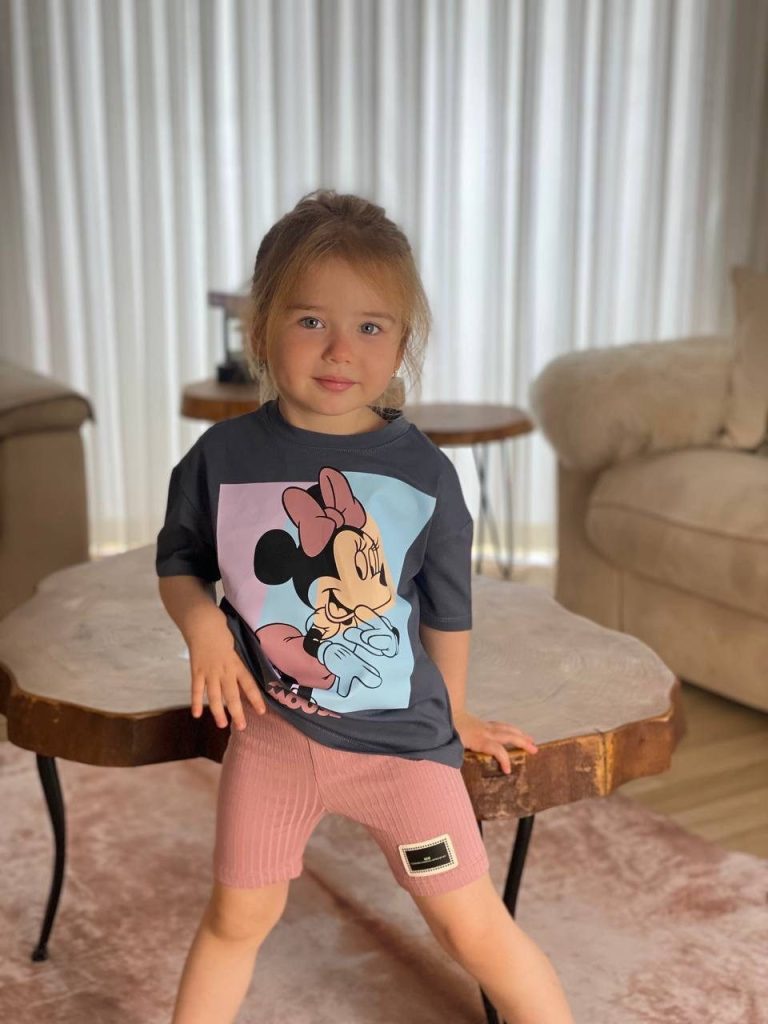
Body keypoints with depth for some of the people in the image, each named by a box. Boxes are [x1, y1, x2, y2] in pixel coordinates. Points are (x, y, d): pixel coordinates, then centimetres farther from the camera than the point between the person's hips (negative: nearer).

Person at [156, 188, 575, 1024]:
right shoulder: (222, 457, -9)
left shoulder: (424, 471, -11)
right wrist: (203, 627, -14)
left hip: (401, 733, -1)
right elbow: (178, 564, 7)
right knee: (237, 916, 17)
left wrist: (453, 714, 13)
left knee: (472, 925, 5)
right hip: (273, 727, 2)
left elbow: (447, 607, 2)